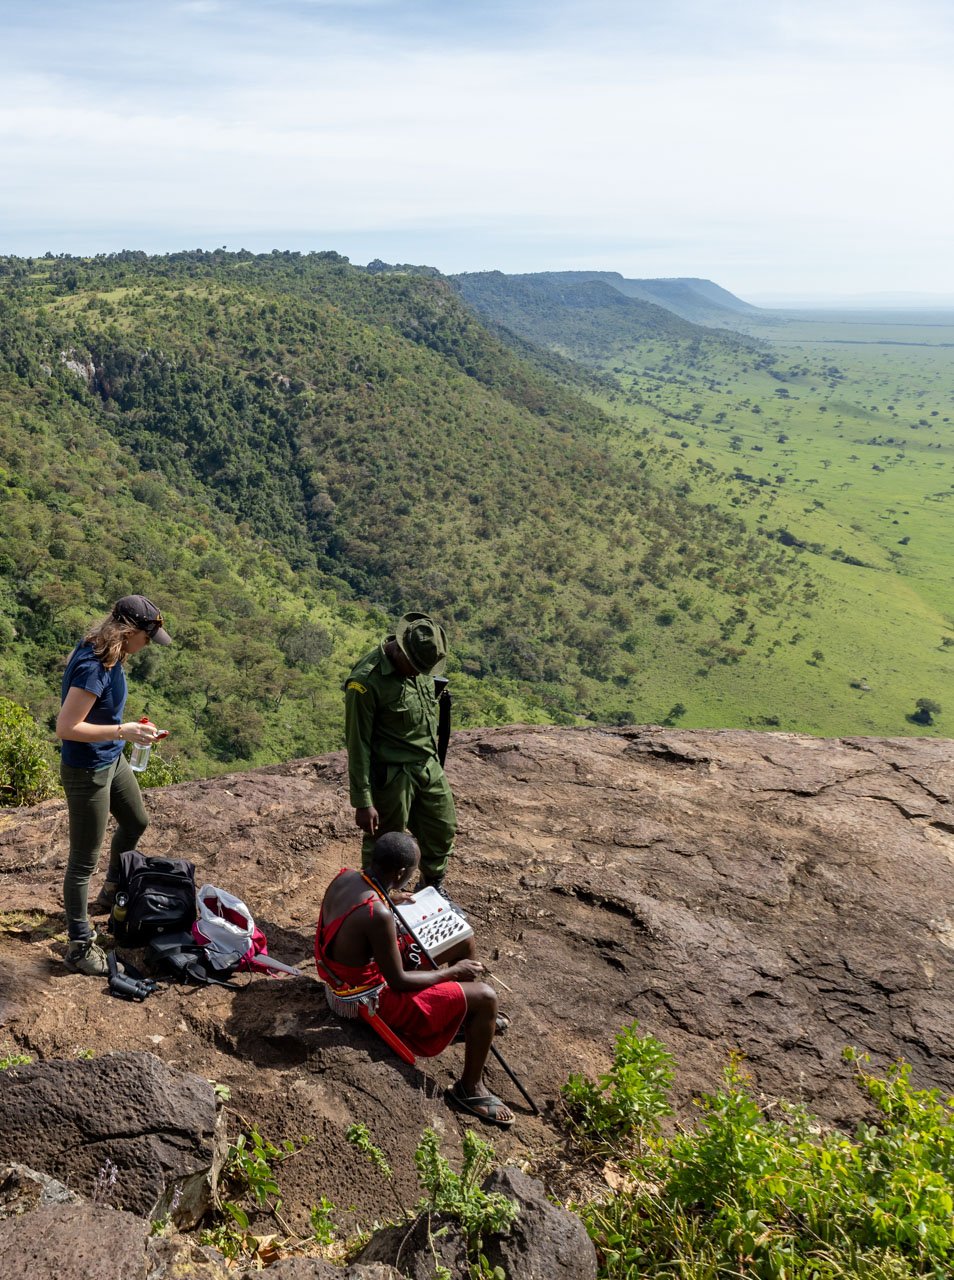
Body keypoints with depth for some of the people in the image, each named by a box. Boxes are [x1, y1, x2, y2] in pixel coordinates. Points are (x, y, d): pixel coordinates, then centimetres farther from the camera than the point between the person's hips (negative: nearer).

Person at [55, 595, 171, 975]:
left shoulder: (107, 655, -2)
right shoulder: (93, 668, -30)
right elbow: (65, 727, -30)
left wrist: (129, 728, 10)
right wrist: (123, 731, -28)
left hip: (112, 760, 10)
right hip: (87, 772, -10)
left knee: (136, 823, 28)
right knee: (84, 860, 3)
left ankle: (111, 892, 51)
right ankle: (79, 945, 18)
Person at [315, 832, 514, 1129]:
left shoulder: (345, 877, -12)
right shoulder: (377, 915, -36)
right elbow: (398, 982, -25)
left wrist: (388, 899, 11)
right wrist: (453, 972, -14)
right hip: (374, 996, -9)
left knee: (463, 939, 15)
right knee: (485, 998, -10)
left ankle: (473, 1020, 40)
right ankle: (470, 1088, 11)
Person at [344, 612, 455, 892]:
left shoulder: (419, 665, -1)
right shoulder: (366, 681, -24)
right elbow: (357, 744, -20)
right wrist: (362, 801, -18)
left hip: (429, 766, 7)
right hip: (392, 776, -7)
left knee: (442, 830, 19)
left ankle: (434, 890, 43)